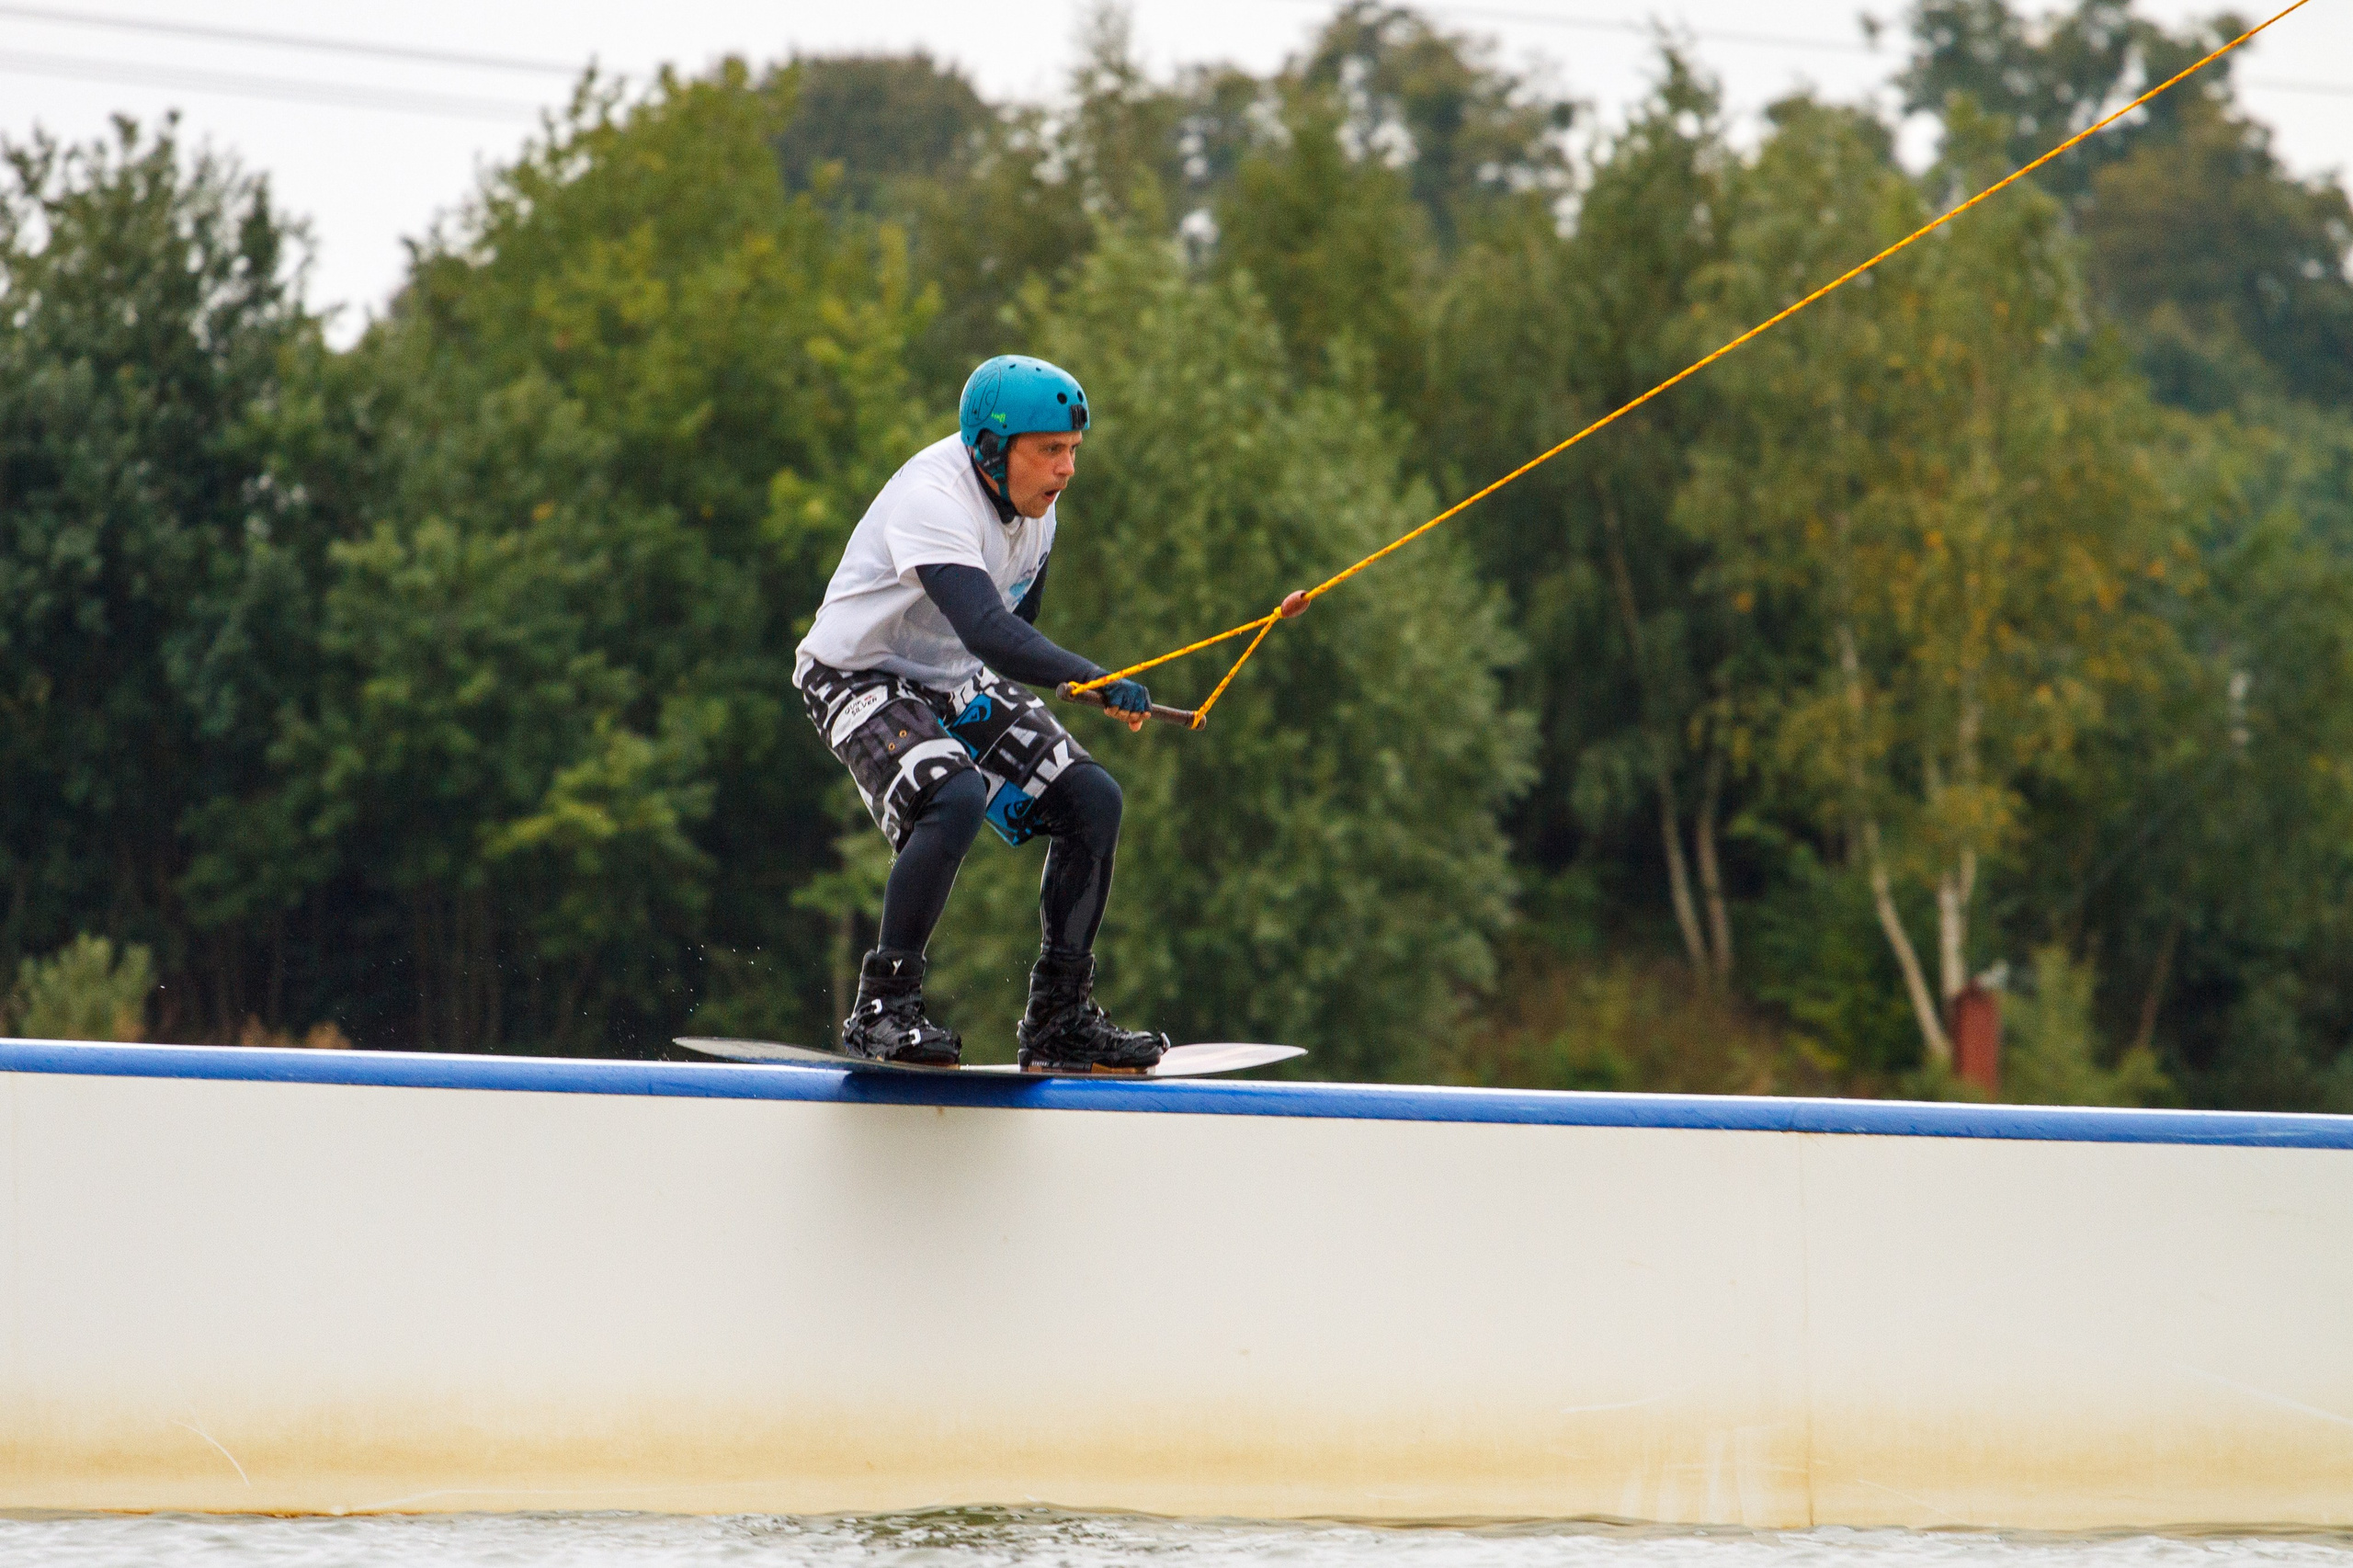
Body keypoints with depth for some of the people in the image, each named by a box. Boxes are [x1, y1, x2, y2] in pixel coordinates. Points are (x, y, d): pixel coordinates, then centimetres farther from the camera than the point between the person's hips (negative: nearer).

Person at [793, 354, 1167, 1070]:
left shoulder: (1033, 502, -2)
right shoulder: (933, 500, -30)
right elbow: (987, 631, -44)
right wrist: (1097, 682, -53)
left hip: (960, 682, 8)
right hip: (863, 679, -8)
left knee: (1092, 798, -5)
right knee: (955, 799, -33)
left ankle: (1059, 1017, 2)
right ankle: (882, 1008, -23)